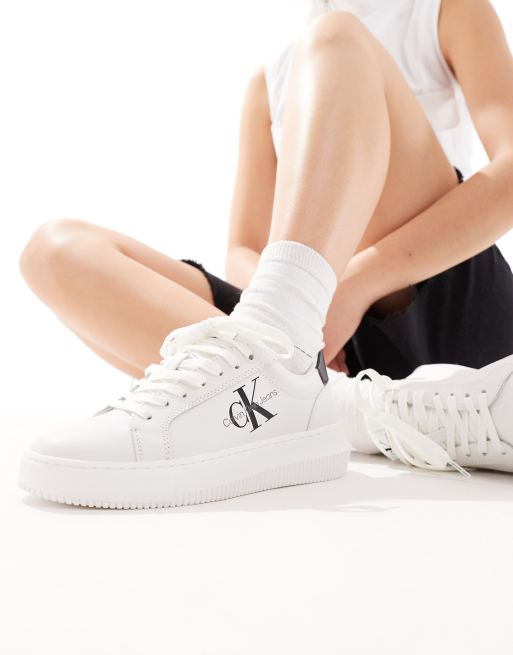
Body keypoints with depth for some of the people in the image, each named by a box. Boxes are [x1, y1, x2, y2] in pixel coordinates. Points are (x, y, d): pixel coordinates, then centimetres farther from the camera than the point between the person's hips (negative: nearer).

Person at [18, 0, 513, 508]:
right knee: (59, 251, -8)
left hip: (449, 316, -3)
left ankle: (268, 371, -39)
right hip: (332, 346, 4)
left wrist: (356, 287, -19)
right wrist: (288, 310, -13)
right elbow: (243, 255, 11)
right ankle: (287, 397, -34)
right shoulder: (269, 82, 23)